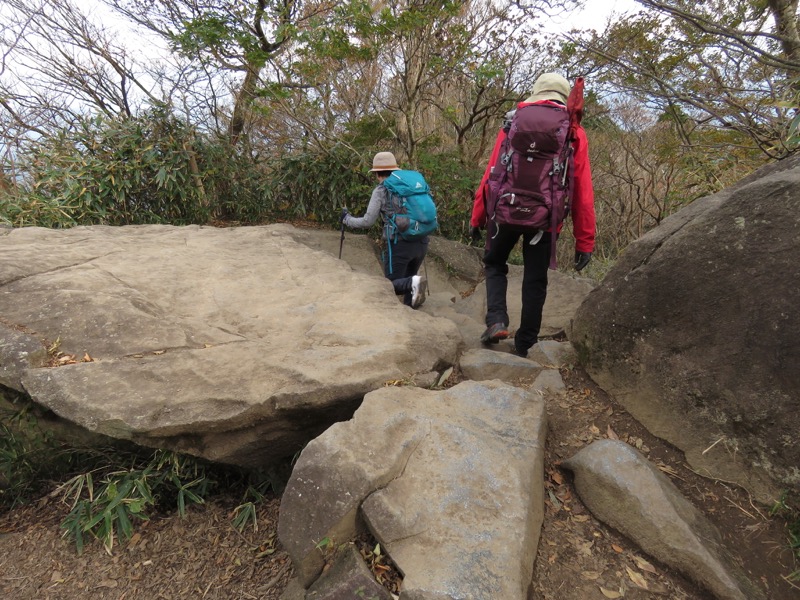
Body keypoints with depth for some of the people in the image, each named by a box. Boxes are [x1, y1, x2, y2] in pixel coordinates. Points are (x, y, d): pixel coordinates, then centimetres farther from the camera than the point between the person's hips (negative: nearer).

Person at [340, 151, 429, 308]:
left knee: (392, 285, 6)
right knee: (407, 278, 24)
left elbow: (367, 222, -6)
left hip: (400, 244, -5)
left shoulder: (381, 190, -2)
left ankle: (414, 283, -23)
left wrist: (347, 219, 10)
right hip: (422, 243, 6)